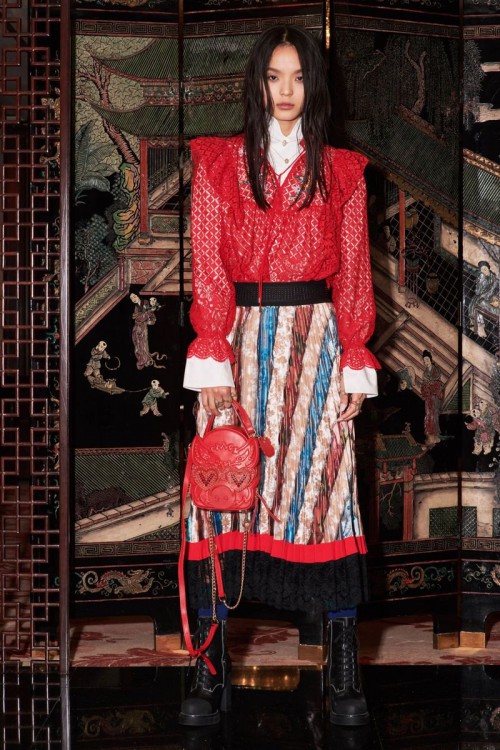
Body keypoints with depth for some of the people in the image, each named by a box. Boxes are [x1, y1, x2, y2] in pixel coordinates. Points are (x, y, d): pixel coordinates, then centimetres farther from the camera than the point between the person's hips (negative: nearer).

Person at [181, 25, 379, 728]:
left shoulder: (341, 171, 9)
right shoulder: (217, 163, 7)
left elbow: (354, 275, 8)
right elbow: (207, 269, 1)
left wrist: (355, 364, 0)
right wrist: (213, 361, -8)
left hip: (316, 341, 0)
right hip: (240, 340, 0)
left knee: (324, 489, -4)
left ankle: (345, 671, 2)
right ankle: (211, 669, 1)